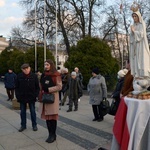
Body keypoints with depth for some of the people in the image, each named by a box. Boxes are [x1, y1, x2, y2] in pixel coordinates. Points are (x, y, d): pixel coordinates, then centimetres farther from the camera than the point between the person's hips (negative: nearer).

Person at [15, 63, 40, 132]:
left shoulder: (34, 76, -5)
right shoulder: (19, 76, -3)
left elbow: (37, 87, -1)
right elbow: (16, 87, 3)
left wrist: (36, 95, -9)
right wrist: (17, 96, -6)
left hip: (31, 97, -1)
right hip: (22, 97, 2)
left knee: (33, 112, 9)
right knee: (22, 112, 11)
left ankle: (34, 125, 23)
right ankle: (23, 125, 25)